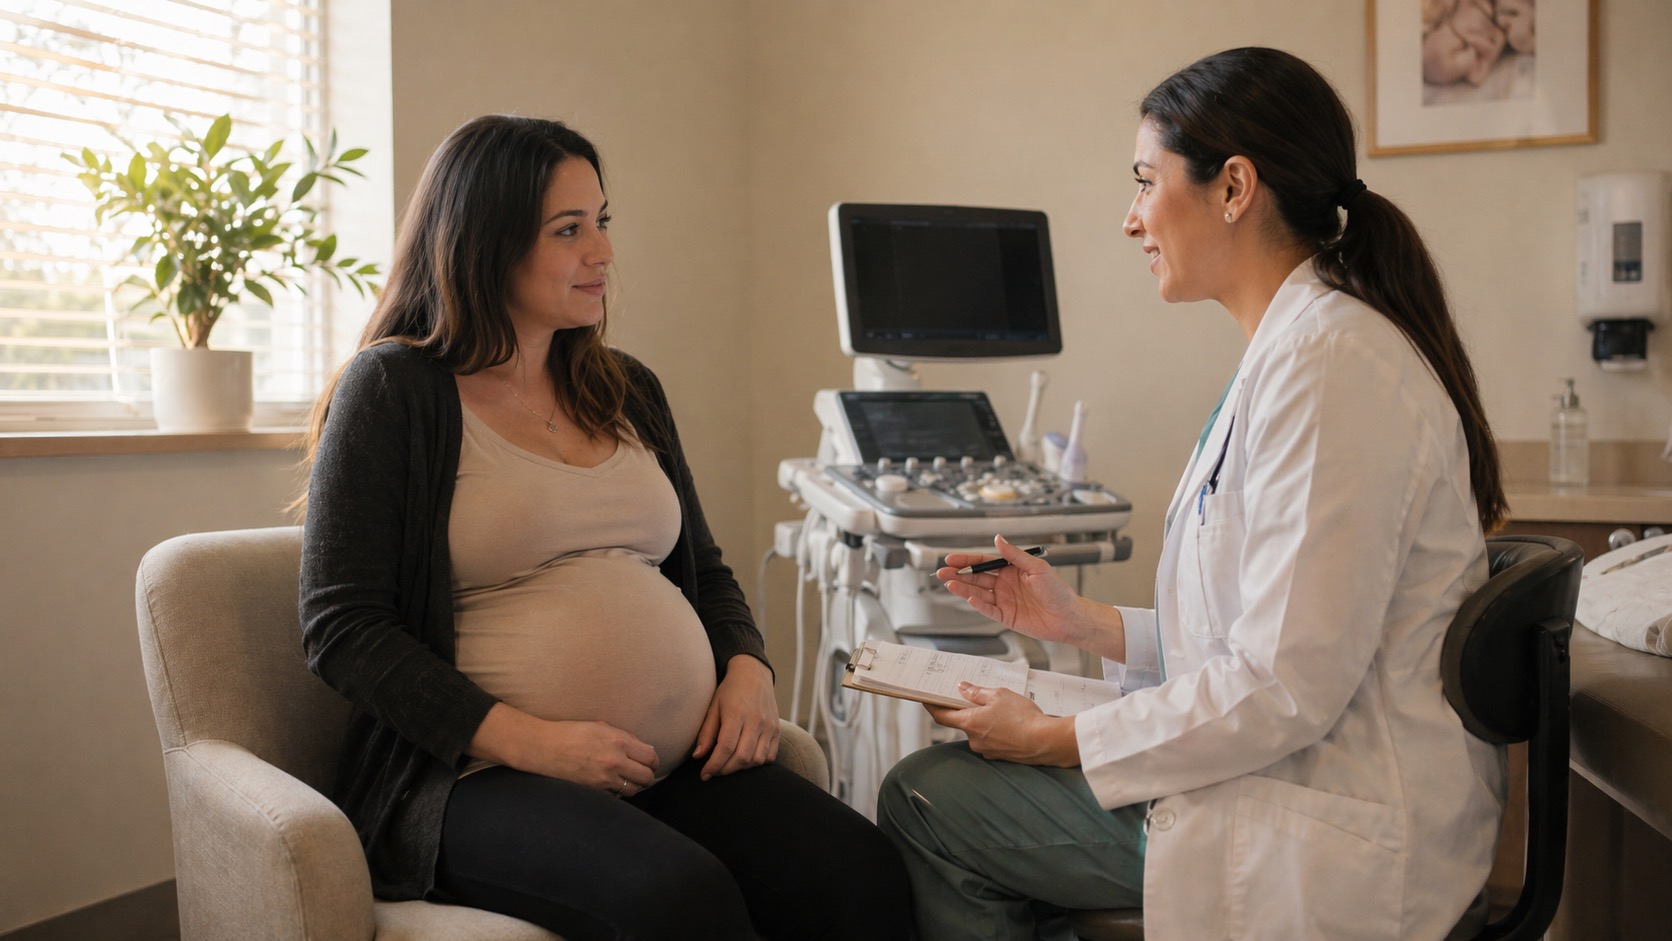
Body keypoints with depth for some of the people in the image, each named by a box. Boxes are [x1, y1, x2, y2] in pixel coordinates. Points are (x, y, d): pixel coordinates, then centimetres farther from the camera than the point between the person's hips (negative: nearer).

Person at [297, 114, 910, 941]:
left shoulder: (627, 391, 18)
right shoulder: (393, 390, 0)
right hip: (485, 778, -5)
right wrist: (528, 740, -16)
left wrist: (747, 670, 3)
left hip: (681, 768, 6)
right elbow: (341, 630, -7)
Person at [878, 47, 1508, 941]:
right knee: (935, 780, 11)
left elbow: (1286, 685, -25)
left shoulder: (1330, 361, -21)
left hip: (1332, 842, -10)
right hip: (1286, 775, 10)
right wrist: (1086, 623, 11)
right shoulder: (1302, 343, 12)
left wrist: (1056, 739, -14)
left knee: (922, 800, -4)